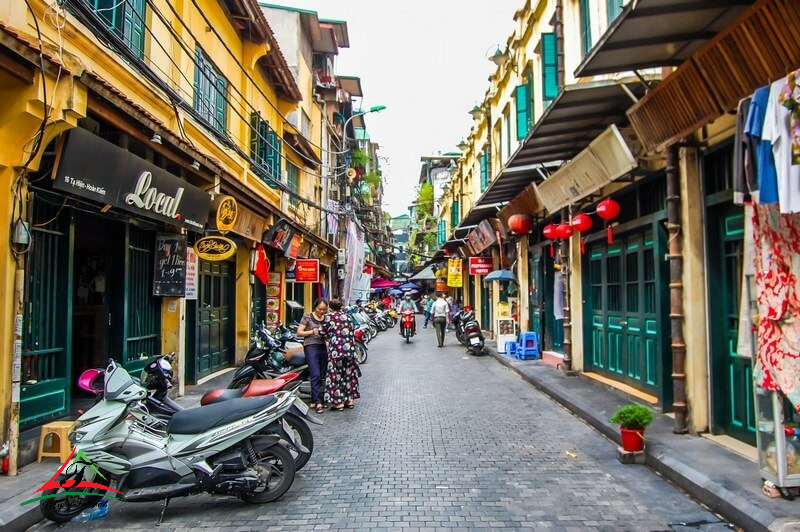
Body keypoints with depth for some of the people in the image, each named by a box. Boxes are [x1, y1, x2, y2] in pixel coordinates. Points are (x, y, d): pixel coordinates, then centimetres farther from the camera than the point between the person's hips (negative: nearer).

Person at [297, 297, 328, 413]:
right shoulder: (307, 317, 2)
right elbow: (299, 332, 0)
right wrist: (312, 331, -13)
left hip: (324, 347, 5)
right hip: (311, 347, -5)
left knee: (322, 376, 5)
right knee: (315, 375, -13)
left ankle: (314, 401, 14)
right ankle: (318, 402, -13)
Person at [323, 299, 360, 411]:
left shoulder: (329, 317, -1)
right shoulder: (348, 316, 12)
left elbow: (324, 333, 2)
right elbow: (353, 331, 13)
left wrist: (329, 338, 22)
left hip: (336, 350, -5)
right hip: (350, 349, 5)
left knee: (336, 375, 2)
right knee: (349, 373, 14)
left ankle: (339, 402, 3)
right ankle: (350, 400, 19)